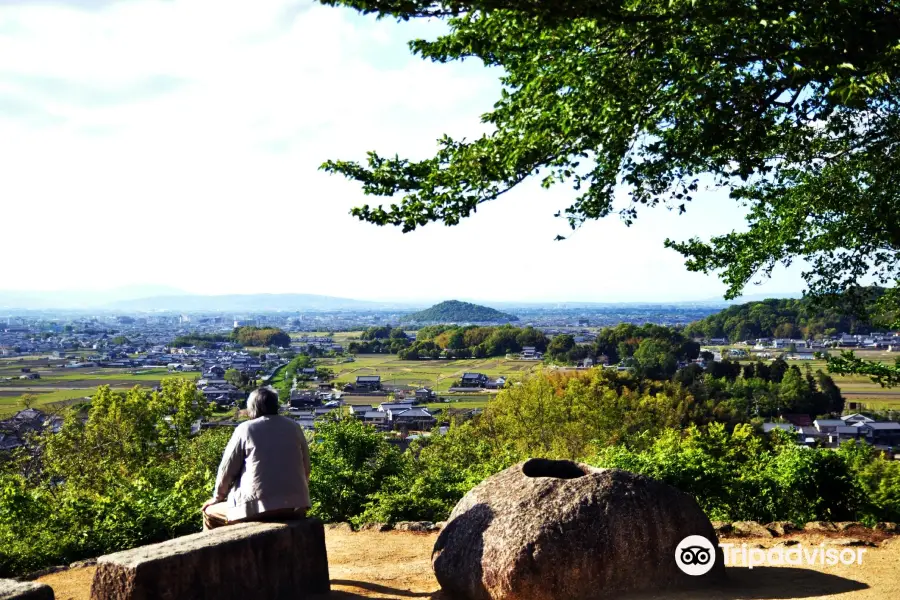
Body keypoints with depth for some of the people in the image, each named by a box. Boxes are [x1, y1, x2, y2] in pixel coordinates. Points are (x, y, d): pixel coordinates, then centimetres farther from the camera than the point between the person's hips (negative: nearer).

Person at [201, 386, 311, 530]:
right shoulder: (294, 428, 11)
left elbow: (227, 469, 4)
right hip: (296, 505, 5)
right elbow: (306, 469, 14)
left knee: (210, 512, 18)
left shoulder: (245, 429, 1)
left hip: (258, 507, -4)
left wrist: (218, 497, 20)